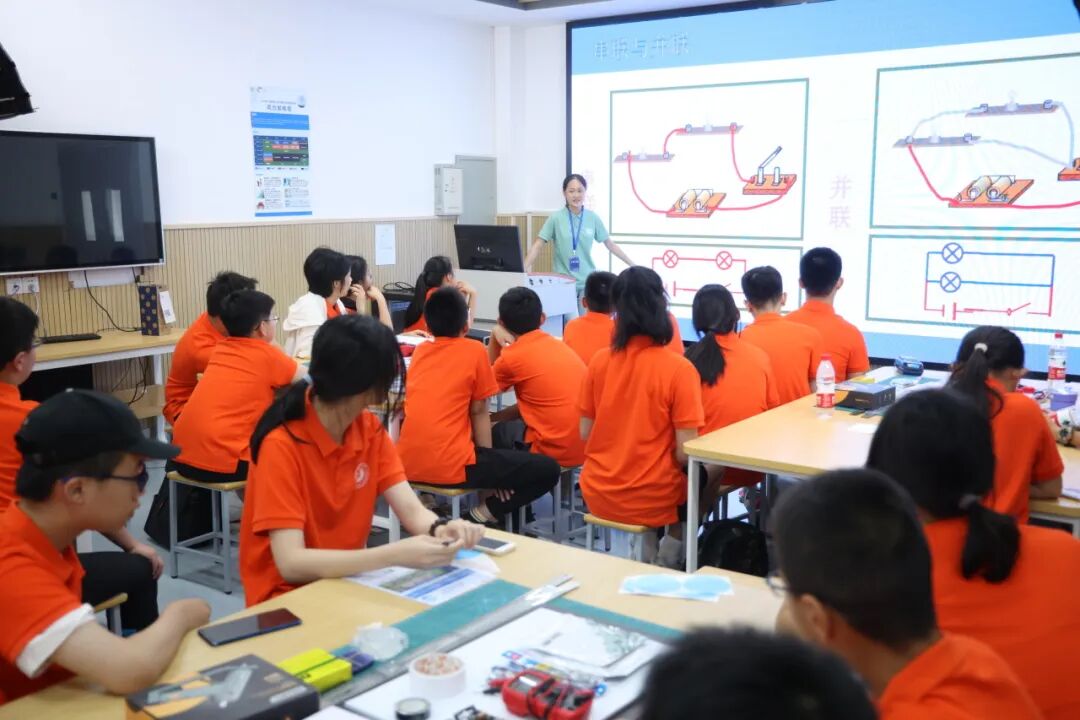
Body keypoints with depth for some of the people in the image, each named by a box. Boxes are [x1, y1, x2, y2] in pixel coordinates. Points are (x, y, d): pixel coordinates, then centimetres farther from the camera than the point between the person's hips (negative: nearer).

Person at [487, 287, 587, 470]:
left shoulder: (511, 357, -9)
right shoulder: (558, 345, 12)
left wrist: (494, 338, 9)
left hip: (556, 451, -7)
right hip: (587, 446, 7)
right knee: (507, 426, 27)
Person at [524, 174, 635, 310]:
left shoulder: (593, 218, 2)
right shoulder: (556, 218, -5)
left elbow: (610, 245, 10)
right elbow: (537, 245, -7)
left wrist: (633, 265, 8)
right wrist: (524, 270, -20)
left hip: (587, 282, 2)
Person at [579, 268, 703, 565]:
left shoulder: (599, 360, -6)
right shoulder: (679, 369, -17)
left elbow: (584, 434, 2)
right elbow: (685, 453, -15)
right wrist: (672, 462, 7)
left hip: (598, 494, 4)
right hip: (652, 499, -4)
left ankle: (646, 551, 23)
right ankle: (668, 559, 22)